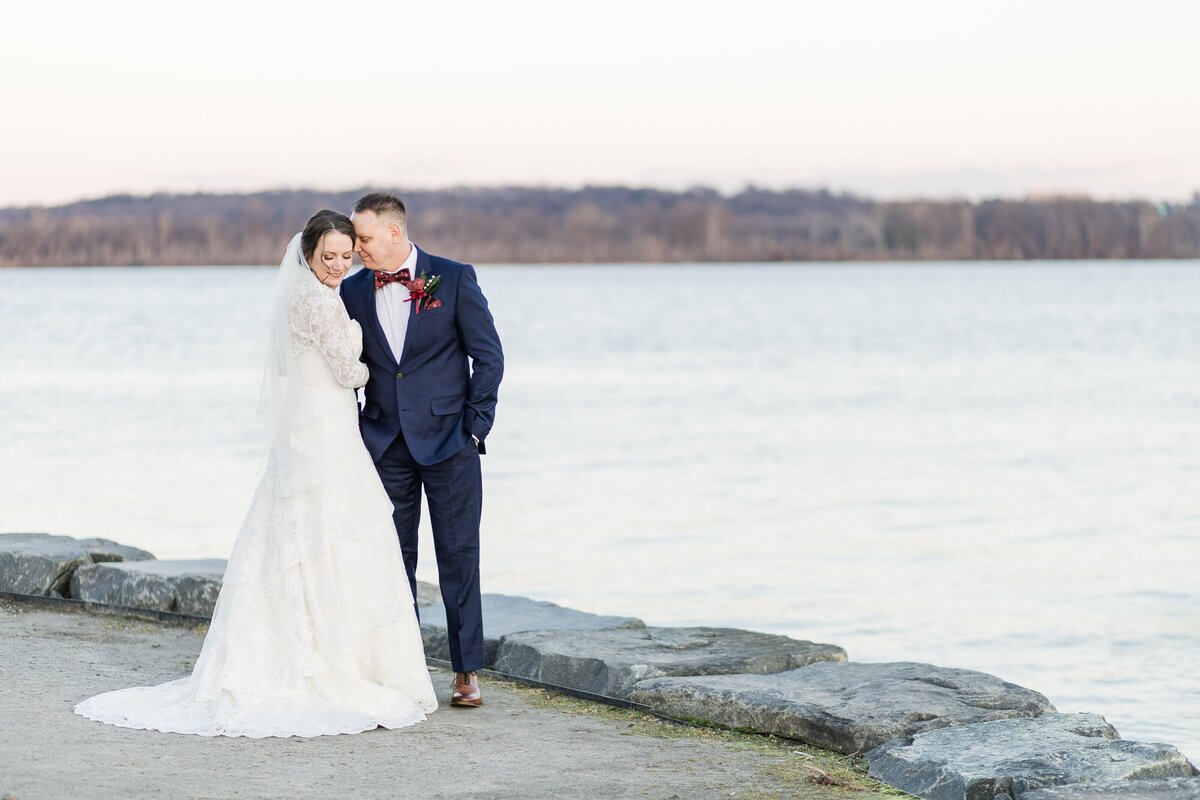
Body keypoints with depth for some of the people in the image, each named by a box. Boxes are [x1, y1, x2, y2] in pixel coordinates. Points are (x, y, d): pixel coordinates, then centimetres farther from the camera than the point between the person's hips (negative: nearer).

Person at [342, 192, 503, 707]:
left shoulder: (454, 278, -3)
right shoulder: (353, 291, 6)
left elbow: (488, 355, -2)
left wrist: (475, 424, -6)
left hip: (448, 440, -3)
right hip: (385, 445, 3)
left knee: (458, 558, 0)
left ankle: (466, 672, 6)